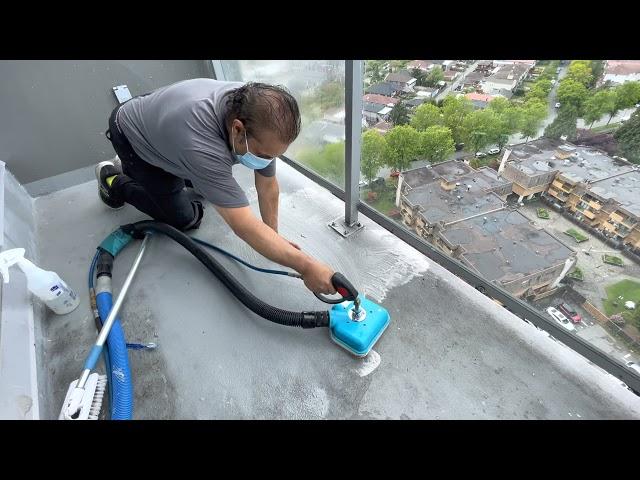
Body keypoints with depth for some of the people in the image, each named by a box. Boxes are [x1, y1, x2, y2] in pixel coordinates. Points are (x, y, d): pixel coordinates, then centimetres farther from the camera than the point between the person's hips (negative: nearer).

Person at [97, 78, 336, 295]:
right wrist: (307, 266, -46)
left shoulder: (256, 112, -27)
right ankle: (115, 181, 18)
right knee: (184, 219, -5)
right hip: (132, 136, -5)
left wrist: (274, 238, -14)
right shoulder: (200, 142, -47)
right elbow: (243, 226, -48)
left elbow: (267, 184, -17)